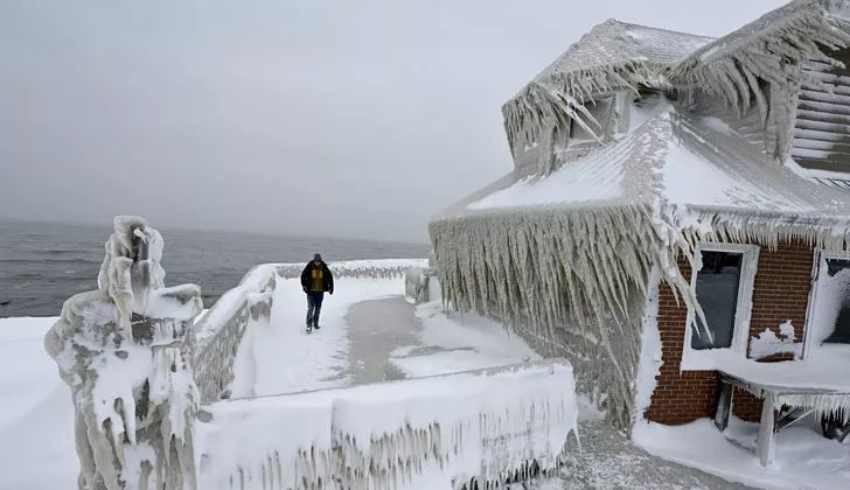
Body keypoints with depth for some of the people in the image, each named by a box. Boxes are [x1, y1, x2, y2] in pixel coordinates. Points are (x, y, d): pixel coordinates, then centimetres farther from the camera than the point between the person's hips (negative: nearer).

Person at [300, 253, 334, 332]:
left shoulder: (324, 268, -6)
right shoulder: (309, 267, -10)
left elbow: (330, 277, 4)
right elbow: (303, 276, -1)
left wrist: (330, 287, -1)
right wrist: (304, 285, -9)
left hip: (320, 292, 3)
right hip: (311, 291, -2)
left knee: (318, 308, 12)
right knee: (311, 308, -10)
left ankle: (316, 323, 27)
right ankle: (309, 325, -8)